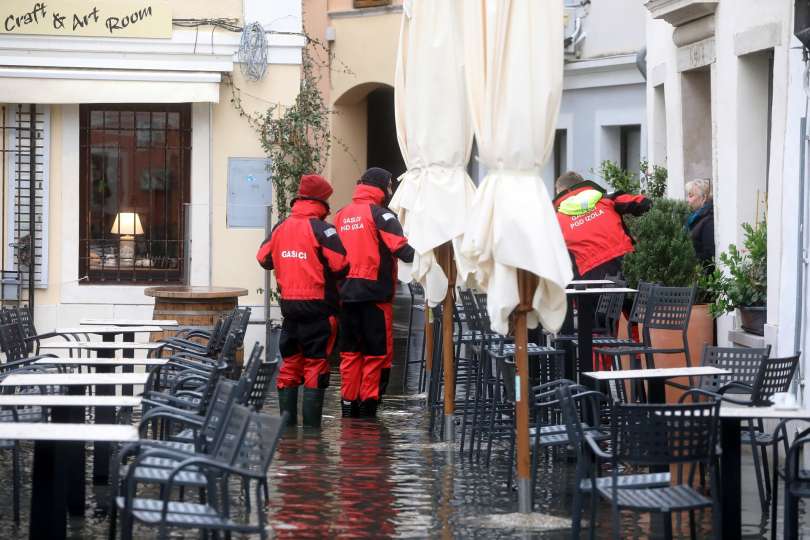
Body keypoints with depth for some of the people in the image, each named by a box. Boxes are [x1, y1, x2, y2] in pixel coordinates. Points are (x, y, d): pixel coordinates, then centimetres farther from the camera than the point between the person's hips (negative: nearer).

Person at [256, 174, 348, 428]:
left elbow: (263, 258, 14)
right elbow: (341, 265, -16)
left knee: (289, 364, 13)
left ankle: (287, 421, 16)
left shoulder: (280, 228, 6)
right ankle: (311, 425, -4)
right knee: (315, 365, -2)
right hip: (318, 305, -6)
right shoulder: (321, 229, -12)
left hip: (289, 304, 6)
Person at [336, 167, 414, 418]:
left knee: (350, 351, 12)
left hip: (347, 292, 6)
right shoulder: (380, 214, -7)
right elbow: (400, 248, -18)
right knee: (377, 351, 0)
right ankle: (368, 405, -2)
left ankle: (348, 404, 13)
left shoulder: (342, 215, 12)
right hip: (374, 292, -6)